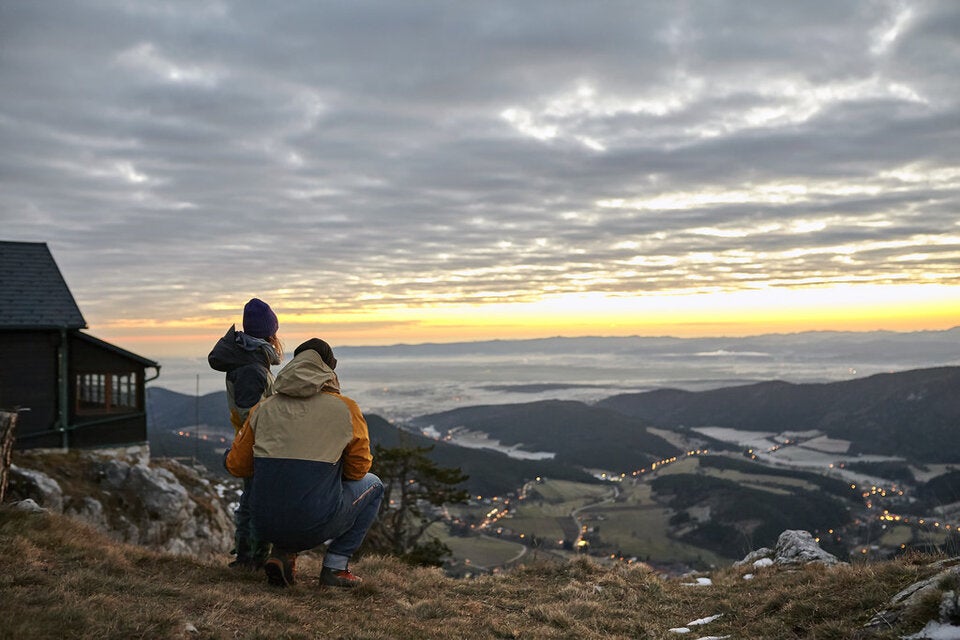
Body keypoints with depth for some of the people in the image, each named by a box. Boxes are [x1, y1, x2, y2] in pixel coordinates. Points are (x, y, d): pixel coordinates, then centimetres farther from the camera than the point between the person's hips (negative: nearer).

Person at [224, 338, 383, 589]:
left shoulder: (264, 408, 5)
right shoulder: (346, 409, -3)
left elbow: (236, 465, 11)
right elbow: (358, 469, 7)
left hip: (266, 525, 4)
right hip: (315, 527, -4)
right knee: (372, 485, 22)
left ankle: (282, 554, 15)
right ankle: (336, 566, 14)